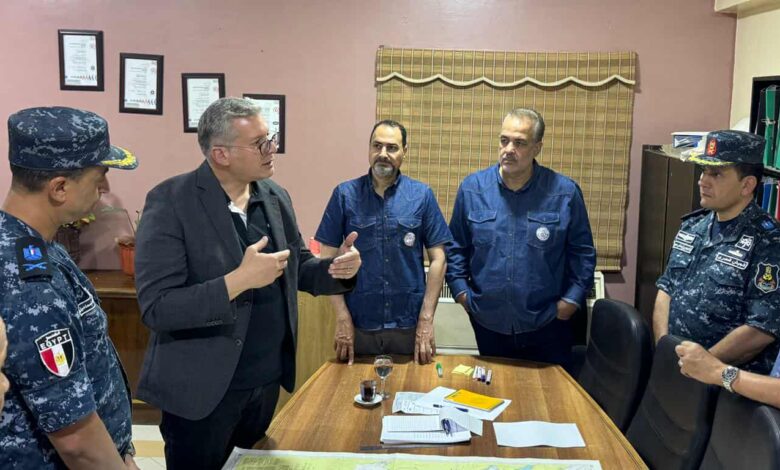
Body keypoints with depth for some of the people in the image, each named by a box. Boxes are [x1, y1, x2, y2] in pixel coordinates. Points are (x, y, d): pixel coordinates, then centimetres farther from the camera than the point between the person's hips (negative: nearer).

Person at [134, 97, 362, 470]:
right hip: (204, 388, -6)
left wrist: (335, 269, -10)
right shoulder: (171, 202, -18)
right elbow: (156, 308, -22)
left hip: (268, 378, 6)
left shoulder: (276, 197, 2)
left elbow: (297, 267, 12)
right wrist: (238, 281, -32)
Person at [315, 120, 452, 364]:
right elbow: (329, 259, 0)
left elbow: (438, 259, 0)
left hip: (409, 325, 0)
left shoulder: (422, 195, -1)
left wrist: (426, 320, -6)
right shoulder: (345, 195, -1)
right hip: (359, 324, 0)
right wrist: (343, 318, -6)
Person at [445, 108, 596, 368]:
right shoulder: (472, 188, -3)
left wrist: (570, 301, -5)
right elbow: (456, 247, 6)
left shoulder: (565, 192, -7)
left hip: (546, 326, -1)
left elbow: (582, 252, 0)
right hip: (488, 324, 1)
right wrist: (461, 292, -1)